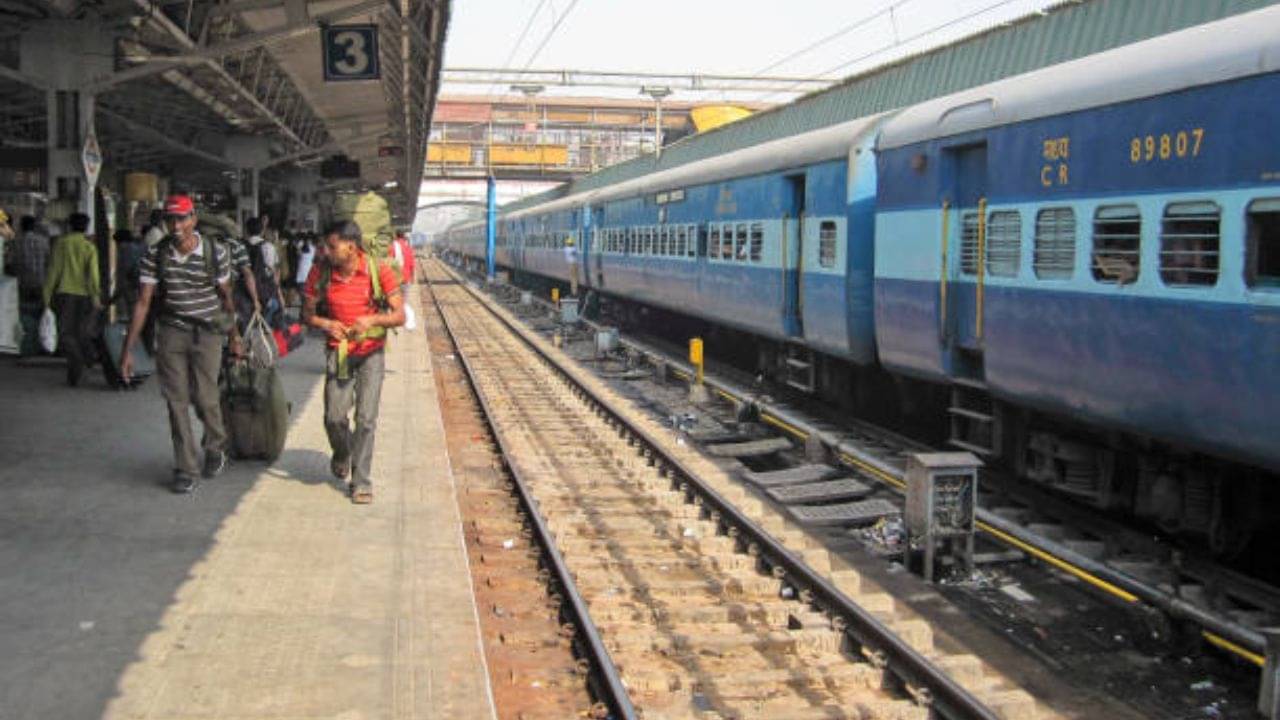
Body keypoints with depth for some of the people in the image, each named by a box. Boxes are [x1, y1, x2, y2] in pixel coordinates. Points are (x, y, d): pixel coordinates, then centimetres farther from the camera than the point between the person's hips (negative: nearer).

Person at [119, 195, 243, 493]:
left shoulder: (215, 253, -6)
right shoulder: (155, 256, -5)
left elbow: (226, 297, 6)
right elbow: (143, 302, -4)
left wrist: (235, 337, 12)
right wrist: (128, 349, -6)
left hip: (206, 332, -1)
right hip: (170, 333, 1)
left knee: (205, 398, -3)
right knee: (177, 402, 1)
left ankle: (216, 448, 28)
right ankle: (185, 469, 11)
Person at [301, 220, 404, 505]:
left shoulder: (379, 270, -14)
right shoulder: (320, 272, -8)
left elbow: (400, 315, -11)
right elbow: (307, 313, 4)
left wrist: (372, 320, -29)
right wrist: (325, 323, -18)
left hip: (370, 352, -2)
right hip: (338, 351, 2)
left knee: (366, 418, -6)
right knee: (334, 417, -1)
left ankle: (362, 481, 6)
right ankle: (342, 454, 34)